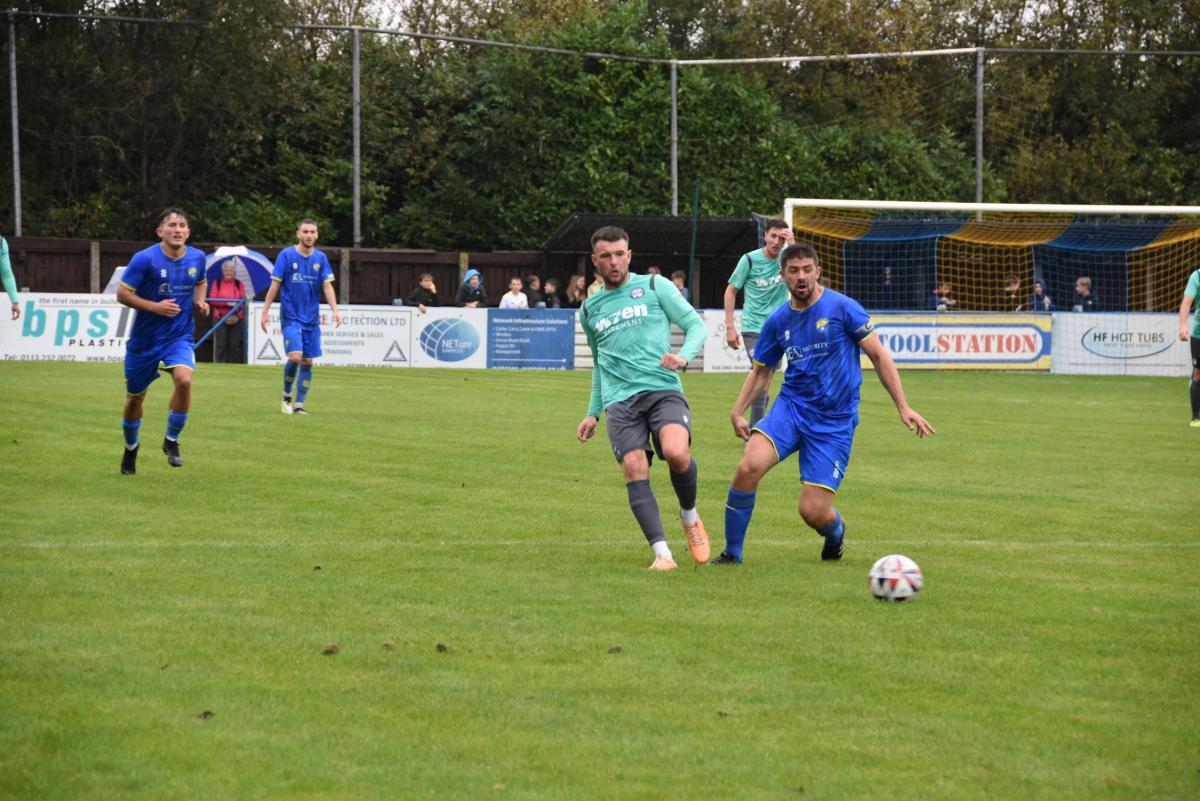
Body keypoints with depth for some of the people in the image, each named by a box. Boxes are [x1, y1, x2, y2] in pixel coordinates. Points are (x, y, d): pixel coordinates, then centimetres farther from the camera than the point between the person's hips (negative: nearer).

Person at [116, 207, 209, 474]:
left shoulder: (196, 258, -2)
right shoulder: (145, 259, -16)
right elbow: (122, 294, -12)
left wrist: (199, 301, 1)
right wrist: (155, 307, -23)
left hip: (180, 336, 2)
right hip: (144, 339, -1)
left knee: (184, 380, -26)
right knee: (135, 397, 11)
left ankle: (172, 441, -6)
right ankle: (130, 448, 39)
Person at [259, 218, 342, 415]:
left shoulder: (320, 258, 5)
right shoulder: (286, 255, -4)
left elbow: (327, 286, 2)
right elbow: (275, 285, -2)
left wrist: (335, 310, -13)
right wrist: (265, 312, -5)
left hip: (311, 318, 4)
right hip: (291, 316, -4)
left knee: (307, 362, 2)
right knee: (295, 357, -16)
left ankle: (299, 405, 10)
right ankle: (286, 396, 7)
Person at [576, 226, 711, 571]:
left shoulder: (654, 287, 10)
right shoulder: (590, 310, 21)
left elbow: (696, 325, 7)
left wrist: (684, 356, -13)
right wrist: (592, 413, 28)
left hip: (663, 390, -3)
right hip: (619, 401, 3)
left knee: (677, 454, -28)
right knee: (634, 469, -20)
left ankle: (689, 516, 2)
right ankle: (662, 553, -23)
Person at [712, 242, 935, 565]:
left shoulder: (842, 308, -8)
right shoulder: (778, 321, 5)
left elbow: (879, 357, -3)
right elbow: (761, 371, 19)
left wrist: (903, 407, -7)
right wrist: (737, 412, 5)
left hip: (835, 422, -3)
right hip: (791, 407, 3)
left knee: (813, 512, -9)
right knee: (749, 467, -25)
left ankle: (835, 532, 31)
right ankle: (731, 553, -9)